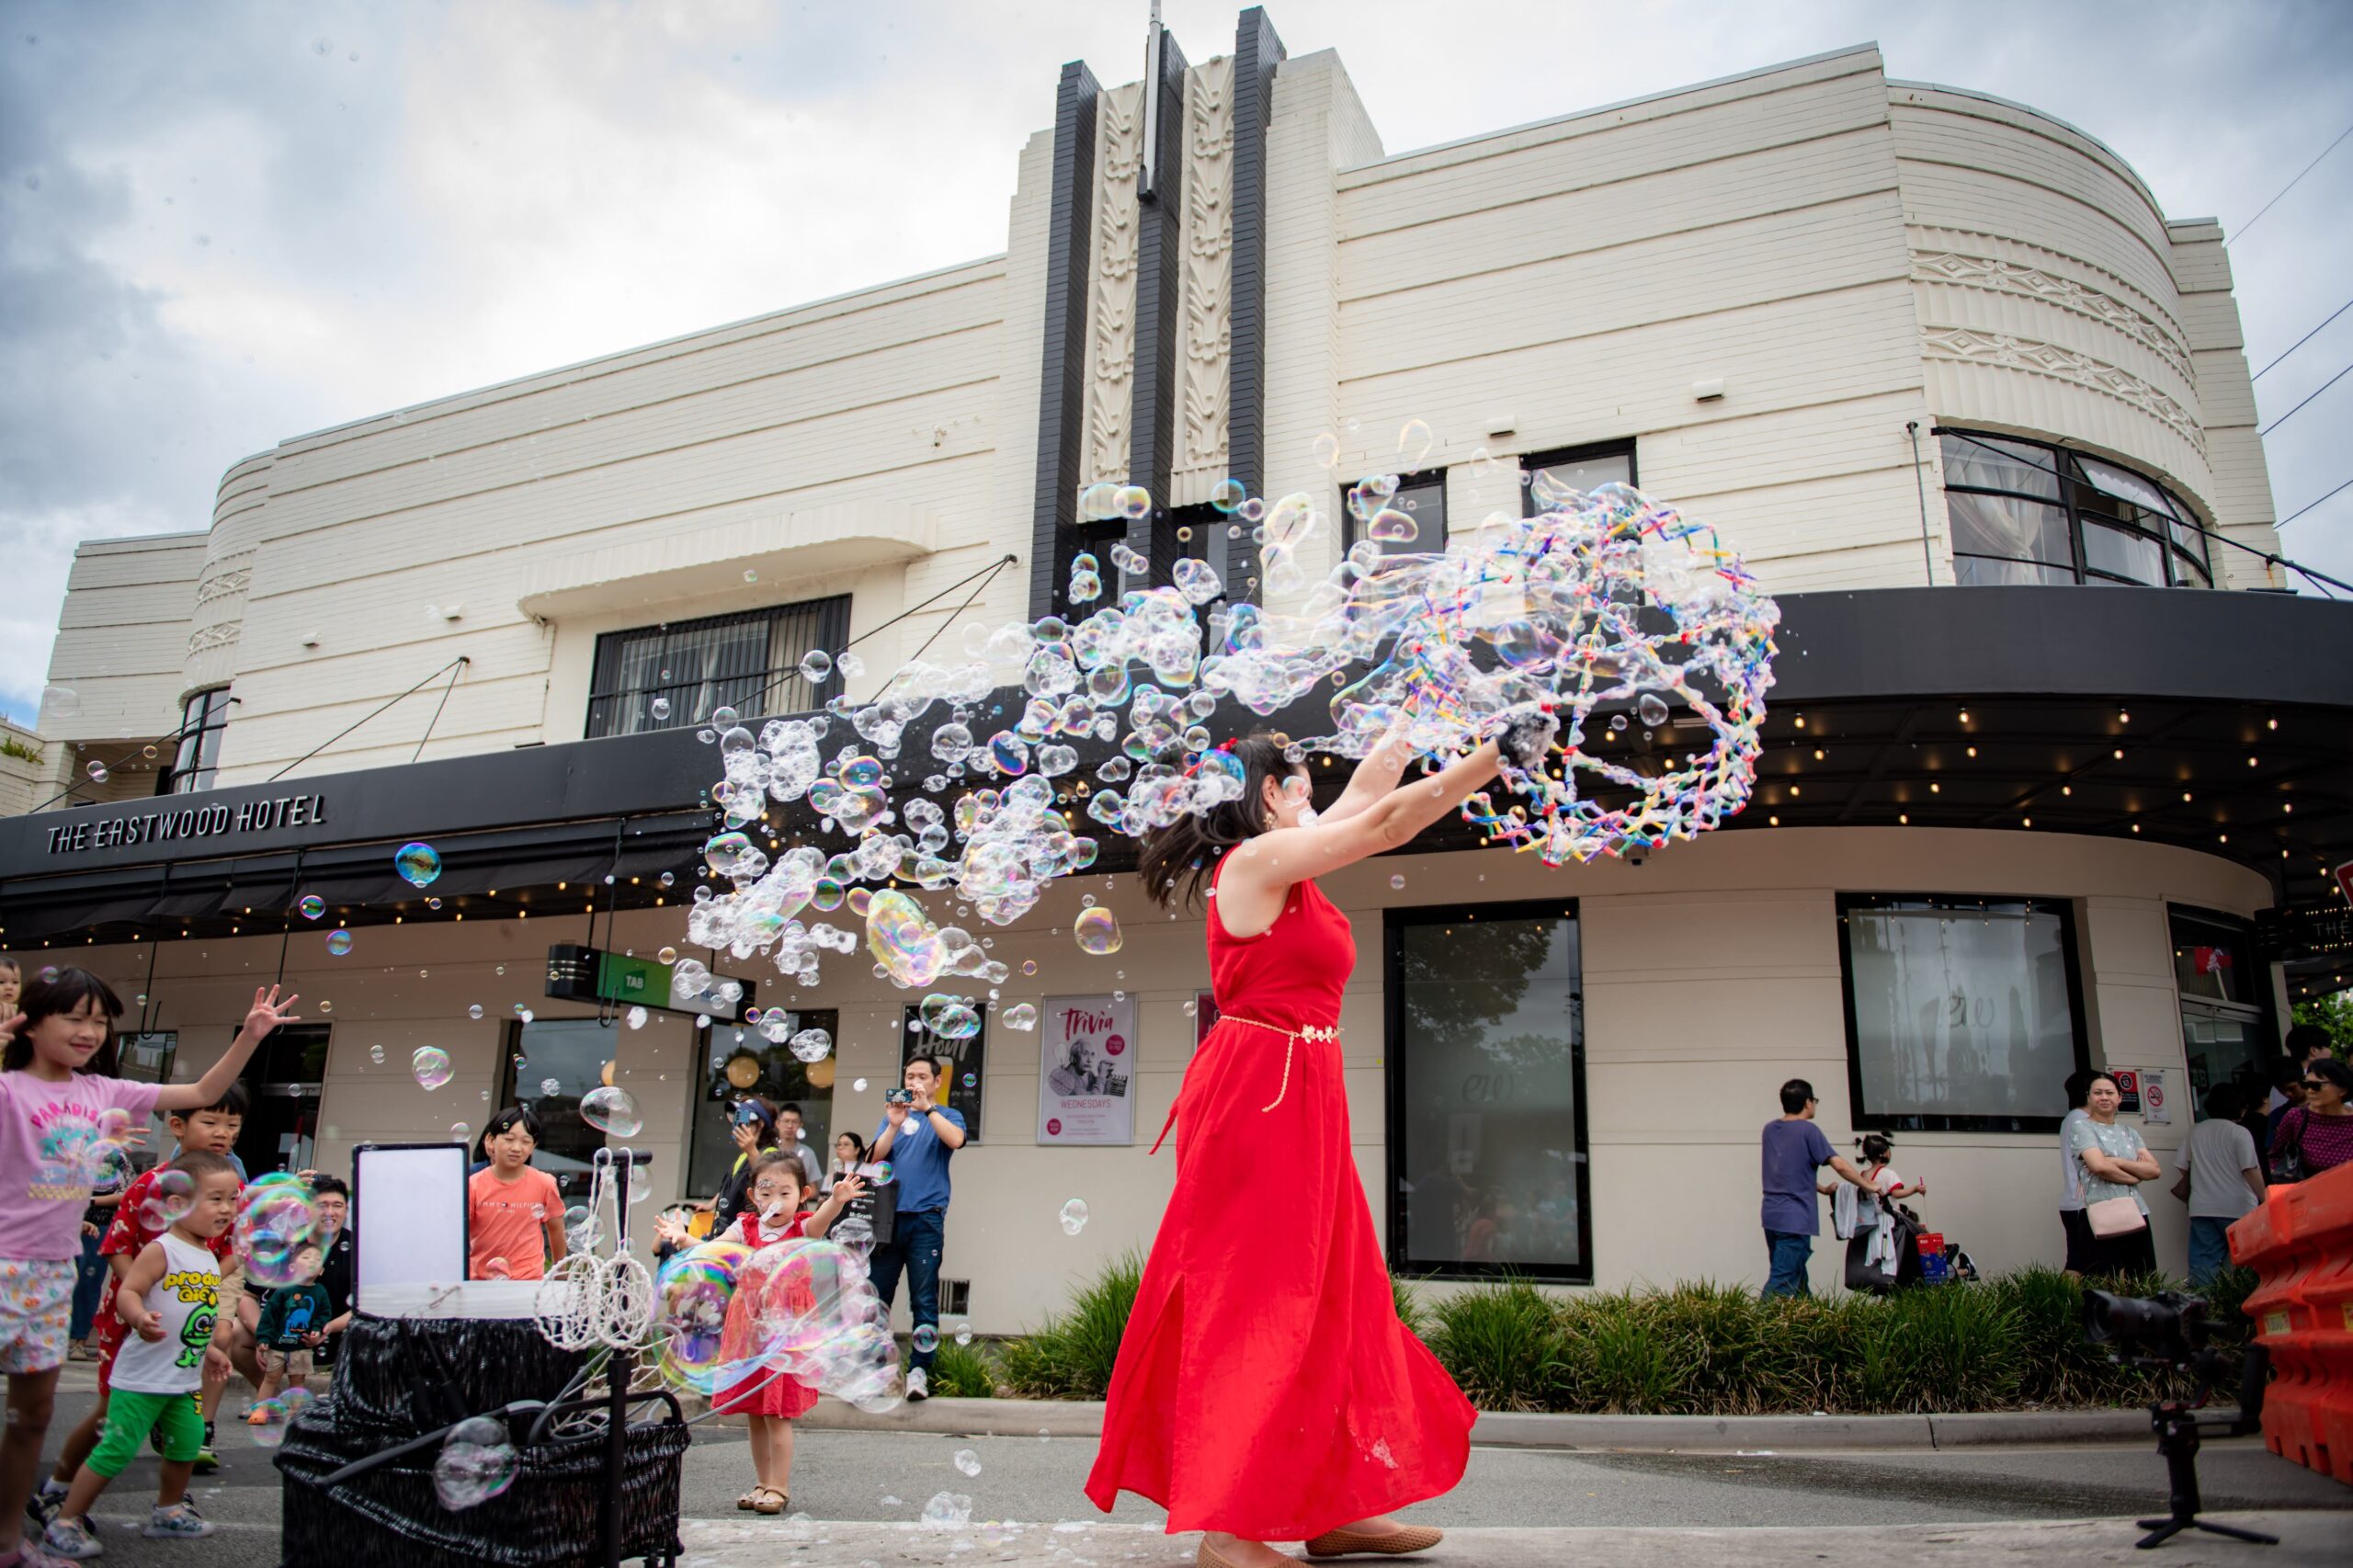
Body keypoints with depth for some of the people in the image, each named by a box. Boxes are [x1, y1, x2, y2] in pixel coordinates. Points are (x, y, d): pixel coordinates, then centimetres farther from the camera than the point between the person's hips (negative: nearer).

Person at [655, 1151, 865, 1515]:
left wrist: (837, 1200, -49)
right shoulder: (745, 1228, 6)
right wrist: (684, 1239, -29)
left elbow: (821, 1219, -27)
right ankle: (763, 1483, 24)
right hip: (748, 1327, 4)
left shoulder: (804, 1229, -4)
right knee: (753, 1412, 11)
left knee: (777, 1412, -5)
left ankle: (779, 1487, 6)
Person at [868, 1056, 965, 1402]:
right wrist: (894, 1125, -12)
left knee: (924, 1299, -2)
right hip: (888, 1216, 2)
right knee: (877, 1296, 2)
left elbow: (955, 1140, -12)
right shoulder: (894, 1114, 15)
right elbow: (876, 1158, 2)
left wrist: (927, 1108, -16)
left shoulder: (947, 1116, 10)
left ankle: (919, 1370, 0)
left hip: (926, 1218, -2)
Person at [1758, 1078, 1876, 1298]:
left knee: (1795, 1278, 17)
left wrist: (1821, 1189, 26)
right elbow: (1840, 1165, -13)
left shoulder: (1769, 1129, 13)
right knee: (1781, 1282, -10)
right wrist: (1869, 1187, 0)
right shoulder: (1807, 1130, -8)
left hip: (1771, 1214, 8)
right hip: (1795, 1219, -7)